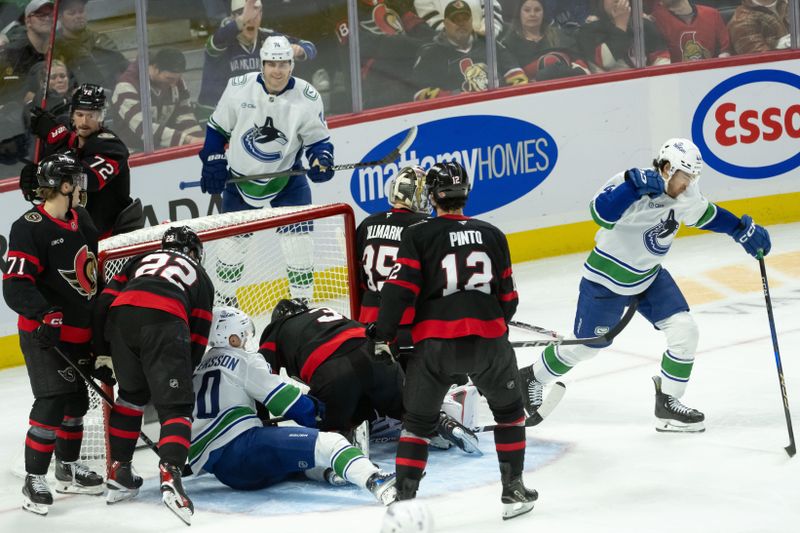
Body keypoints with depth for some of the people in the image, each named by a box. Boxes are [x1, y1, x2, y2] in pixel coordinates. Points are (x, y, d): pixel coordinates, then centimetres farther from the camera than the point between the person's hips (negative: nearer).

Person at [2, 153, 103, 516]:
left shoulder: (81, 220, 8)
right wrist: (44, 314, -37)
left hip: (79, 330, 8)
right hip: (45, 333, -8)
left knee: (76, 399, 17)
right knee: (52, 401, -14)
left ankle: (67, 469, 33)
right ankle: (34, 481, -7)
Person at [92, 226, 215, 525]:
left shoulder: (141, 260, 38)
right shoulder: (200, 276, 33)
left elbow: (106, 300, 24)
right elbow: (199, 337, 24)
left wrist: (100, 348, 24)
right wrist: (181, 376, 29)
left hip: (120, 316, 3)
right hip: (164, 321, -3)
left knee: (132, 394, 25)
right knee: (176, 406, -2)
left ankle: (119, 472, 21)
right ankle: (170, 476, -24)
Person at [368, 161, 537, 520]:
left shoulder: (418, 235, 1)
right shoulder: (492, 235, 11)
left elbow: (400, 288, -8)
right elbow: (508, 297, 16)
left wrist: (383, 337, -2)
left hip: (434, 345, -2)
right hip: (488, 338, 2)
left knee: (417, 421, 12)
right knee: (509, 410, 23)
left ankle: (404, 499, 4)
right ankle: (513, 492, 22)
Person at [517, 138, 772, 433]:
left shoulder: (686, 196, -8)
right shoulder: (630, 186, -30)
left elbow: (707, 215, 12)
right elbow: (602, 214, -47)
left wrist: (743, 230, 6)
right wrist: (634, 184, -55)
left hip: (649, 276, 6)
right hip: (607, 279, -6)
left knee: (684, 330, -10)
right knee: (586, 346, 8)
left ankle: (667, 403, 4)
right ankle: (532, 378, 35)